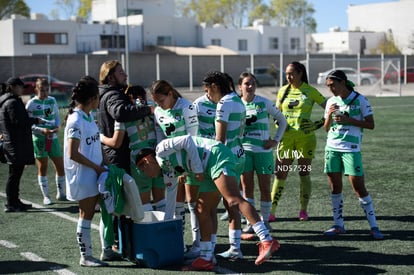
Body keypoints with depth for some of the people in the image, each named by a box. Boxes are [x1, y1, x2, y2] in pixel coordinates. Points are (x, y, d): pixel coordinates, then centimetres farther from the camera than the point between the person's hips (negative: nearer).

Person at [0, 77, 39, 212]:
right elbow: (19, 121, -21)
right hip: (16, 144, -10)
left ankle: (15, 201, 23)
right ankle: (11, 204, 1)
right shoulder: (12, 102, -15)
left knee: (15, 173, 15)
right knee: (15, 173, -4)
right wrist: (35, 120, -11)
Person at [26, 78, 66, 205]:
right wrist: (42, 130, -19)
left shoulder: (52, 101, 7)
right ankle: (46, 196, 14)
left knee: (60, 167, 5)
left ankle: (61, 193, 22)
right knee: (42, 168, 4)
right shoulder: (31, 103, -5)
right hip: (39, 139, -4)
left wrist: (57, 127, -6)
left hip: (53, 138, 4)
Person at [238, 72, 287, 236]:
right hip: (244, 150, 1)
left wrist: (276, 140, 0)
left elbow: (282, 120, 8)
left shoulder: (265, 103, -1)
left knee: (265, 188, 2)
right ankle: (250, 222, 12)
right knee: (247, 187, 3)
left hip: (263, 150, -1)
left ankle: (265, 220, 16)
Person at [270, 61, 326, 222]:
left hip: (305, 137, -2)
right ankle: (271, 212, -1)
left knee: (304, 174, 4)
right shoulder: (283, 91, 8)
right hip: (286, 137, 2)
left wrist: (318, 124, -8)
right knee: (280, 174, -2)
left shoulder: (310, 91, -1)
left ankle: (303, 210, 16)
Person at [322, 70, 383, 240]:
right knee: (335, 187, 5)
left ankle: (373, 226, 1)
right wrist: (329, 114, -6)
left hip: (351, 149, -5)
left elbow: (371, 124, -8)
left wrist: (348, 120, -18)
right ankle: (339, 225, 15)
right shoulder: (331, 101, 10)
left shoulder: (360, 100, -5)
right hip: (332, 148, 5)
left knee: (358, 187, -7)